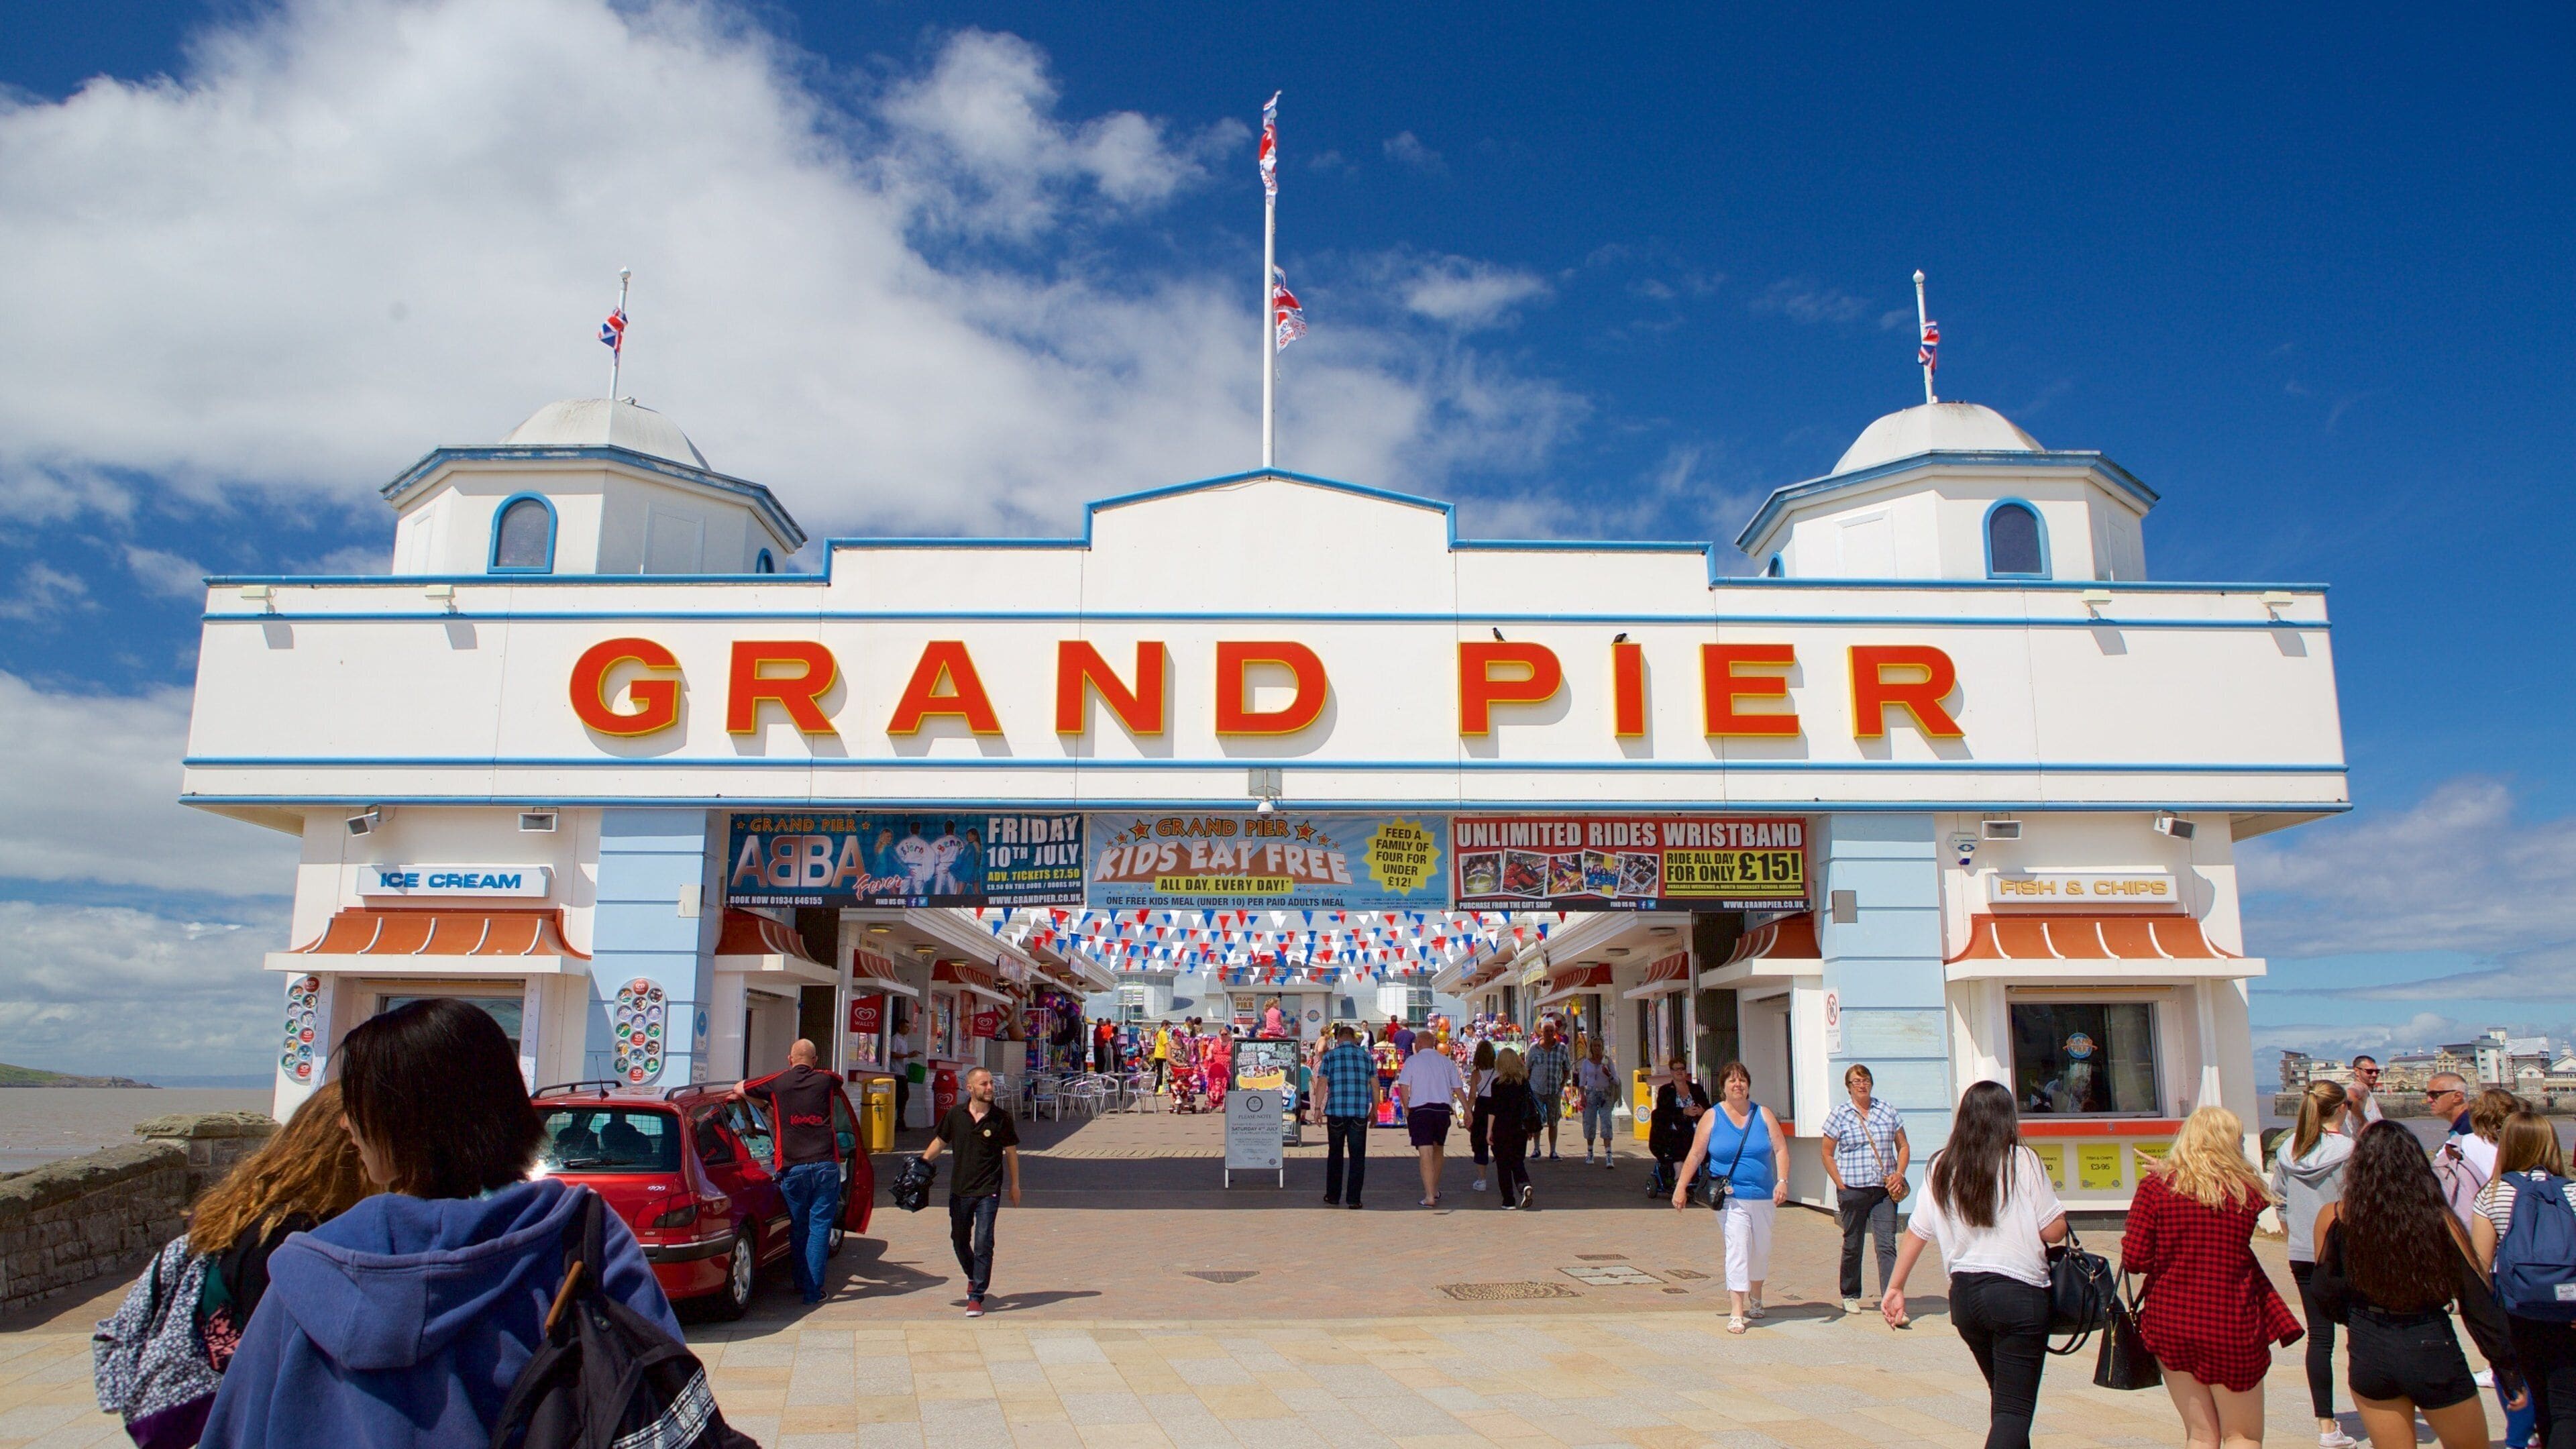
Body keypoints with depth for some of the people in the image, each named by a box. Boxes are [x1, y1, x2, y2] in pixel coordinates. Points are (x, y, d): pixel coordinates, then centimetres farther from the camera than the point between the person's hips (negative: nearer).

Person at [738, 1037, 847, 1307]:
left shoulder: (776, 1082, 4)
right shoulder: (826, 1080, 7)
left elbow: (738, 1088, 18)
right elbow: (839, 1080, 32)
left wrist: (766, 1102, 30)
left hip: (791, 1168, 0)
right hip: (826, 1164, 0)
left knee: (799, 1228, 14)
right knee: (820, 1225, 3)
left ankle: (802, 1284, 20)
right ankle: (813, 1290, -1)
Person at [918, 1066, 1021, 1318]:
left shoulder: (1001, 1118, -6)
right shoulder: (955, 1115, -1)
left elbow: (1011, 1151, 4)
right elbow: (939, 1142, 12)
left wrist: (1015, 1184, 8)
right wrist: (921, 1164, -1)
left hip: (988, 1192, -3)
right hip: (959, 1190, 3)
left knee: (983, 1244, -9)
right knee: (959, 1240, 16)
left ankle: (976, 1297, -1)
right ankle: (974, 1278, 43)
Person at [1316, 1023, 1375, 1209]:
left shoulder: (1330, 1056, 3)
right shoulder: (1366, 1056, 9)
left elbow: (1322, 1083, -5)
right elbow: (1375, 1085, 9)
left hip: (1336, 1112, -1)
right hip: (1360, 1112, 1)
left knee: (1335, 1154, 12)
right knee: (1357, 1156, 5)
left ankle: (1333, 1196, 17)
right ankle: (1354, 1199, 3)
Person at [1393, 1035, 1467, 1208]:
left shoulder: (1412, 1060, 1)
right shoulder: (1446, 1060, 10)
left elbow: (1403, 1086, -7)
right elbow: (1458, 1088, 11)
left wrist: (1406, 1108, 4)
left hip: (1420, 1109, -4)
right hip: (1443, 1108, 4)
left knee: (1426, 1154, -6)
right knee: (1438, 1150, 22)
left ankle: (1430, 1196, -13)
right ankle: (1434, 1190, 33)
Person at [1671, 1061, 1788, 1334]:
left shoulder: (1763, 1115, 5)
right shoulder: (1712, 1117, 0)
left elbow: (1781, 1149, 3)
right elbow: (1695, 1155, 2)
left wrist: (1782, 1181, -10)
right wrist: (1681, 1187, 1)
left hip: (1764, 1196, 3)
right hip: (1730, 1196, -3)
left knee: (1762, 1248, 15)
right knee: (1737, 1248, -13)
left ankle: (1755, 1298, 40)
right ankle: (1736, 1313, -12)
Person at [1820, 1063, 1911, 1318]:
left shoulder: (1886, 1111, 7)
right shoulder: (1839, 1114, 0)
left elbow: (1903, 1146, 13)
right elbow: (1827, 1153, 3)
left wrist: (1899, 1174, -1)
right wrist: (1841, 1184, -5)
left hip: (1885, 1190, 2)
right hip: (1853, 1190, -1)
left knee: (1887, 1244, -7)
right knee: (1852, 1245, 9)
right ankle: (1850, 1296, 25)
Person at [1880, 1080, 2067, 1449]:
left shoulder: (1941, 1168, 5)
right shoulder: (2022, 1162, -8)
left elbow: (1916, 1232, 7)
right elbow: (2054, 1231, -8)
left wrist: (1895, 1288, 15)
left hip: (1964, 1294, 5)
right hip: (2019, 1293, -5)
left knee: (2004, 1400, 23)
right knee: (2014, 1408, -3)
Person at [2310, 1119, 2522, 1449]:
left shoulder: (2335, 1218, -9)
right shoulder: (2440, 1221, -12)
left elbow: (2326, 1291, 0)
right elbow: (2479, 1302, -7)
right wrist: (2507, 1370, 4)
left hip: (2369, 1355, 2)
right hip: (2432, 1352, -1)